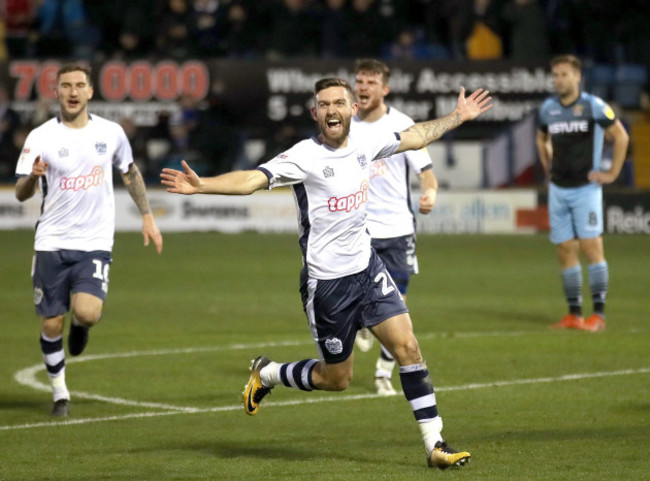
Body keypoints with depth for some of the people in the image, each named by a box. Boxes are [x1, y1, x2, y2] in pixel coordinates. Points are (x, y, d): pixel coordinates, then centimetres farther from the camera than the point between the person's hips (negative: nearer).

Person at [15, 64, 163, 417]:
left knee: (87, 313, -21)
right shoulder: (41, 137, -4)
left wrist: (147, 216, 15)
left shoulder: (111, 133, 2)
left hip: (95, 243, 0)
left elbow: (130, 172, 19)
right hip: (51, 244, 0)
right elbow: (20, 193, -6)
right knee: (51, 324, 0)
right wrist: (33, 176, -28)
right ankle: (60, 393, 21)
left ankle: (79, 325, 17)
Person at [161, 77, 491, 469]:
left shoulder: (364, 145, 1)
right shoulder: (304, 157, -18)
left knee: (408, 347, -5)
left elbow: (414, 137, 20)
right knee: (335, 378, 6)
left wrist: (457, 117, 28)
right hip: (327, 281, -5)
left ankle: (435, 444, 2)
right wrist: (201, 185, -45)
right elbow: (253, 179, -30)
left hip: (367, 267, 5)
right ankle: (266, 374, 33)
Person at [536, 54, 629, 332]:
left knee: (591, 246, -10)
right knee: (565, 250, 3)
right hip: (558, 189, 5)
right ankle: (574, 315, 7)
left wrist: (612, 174, -4)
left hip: (586, 187, -5)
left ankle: (598, 314, -8)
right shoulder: (548, 108, 7)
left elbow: (621, 137, -2)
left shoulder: (593, 106, -7)